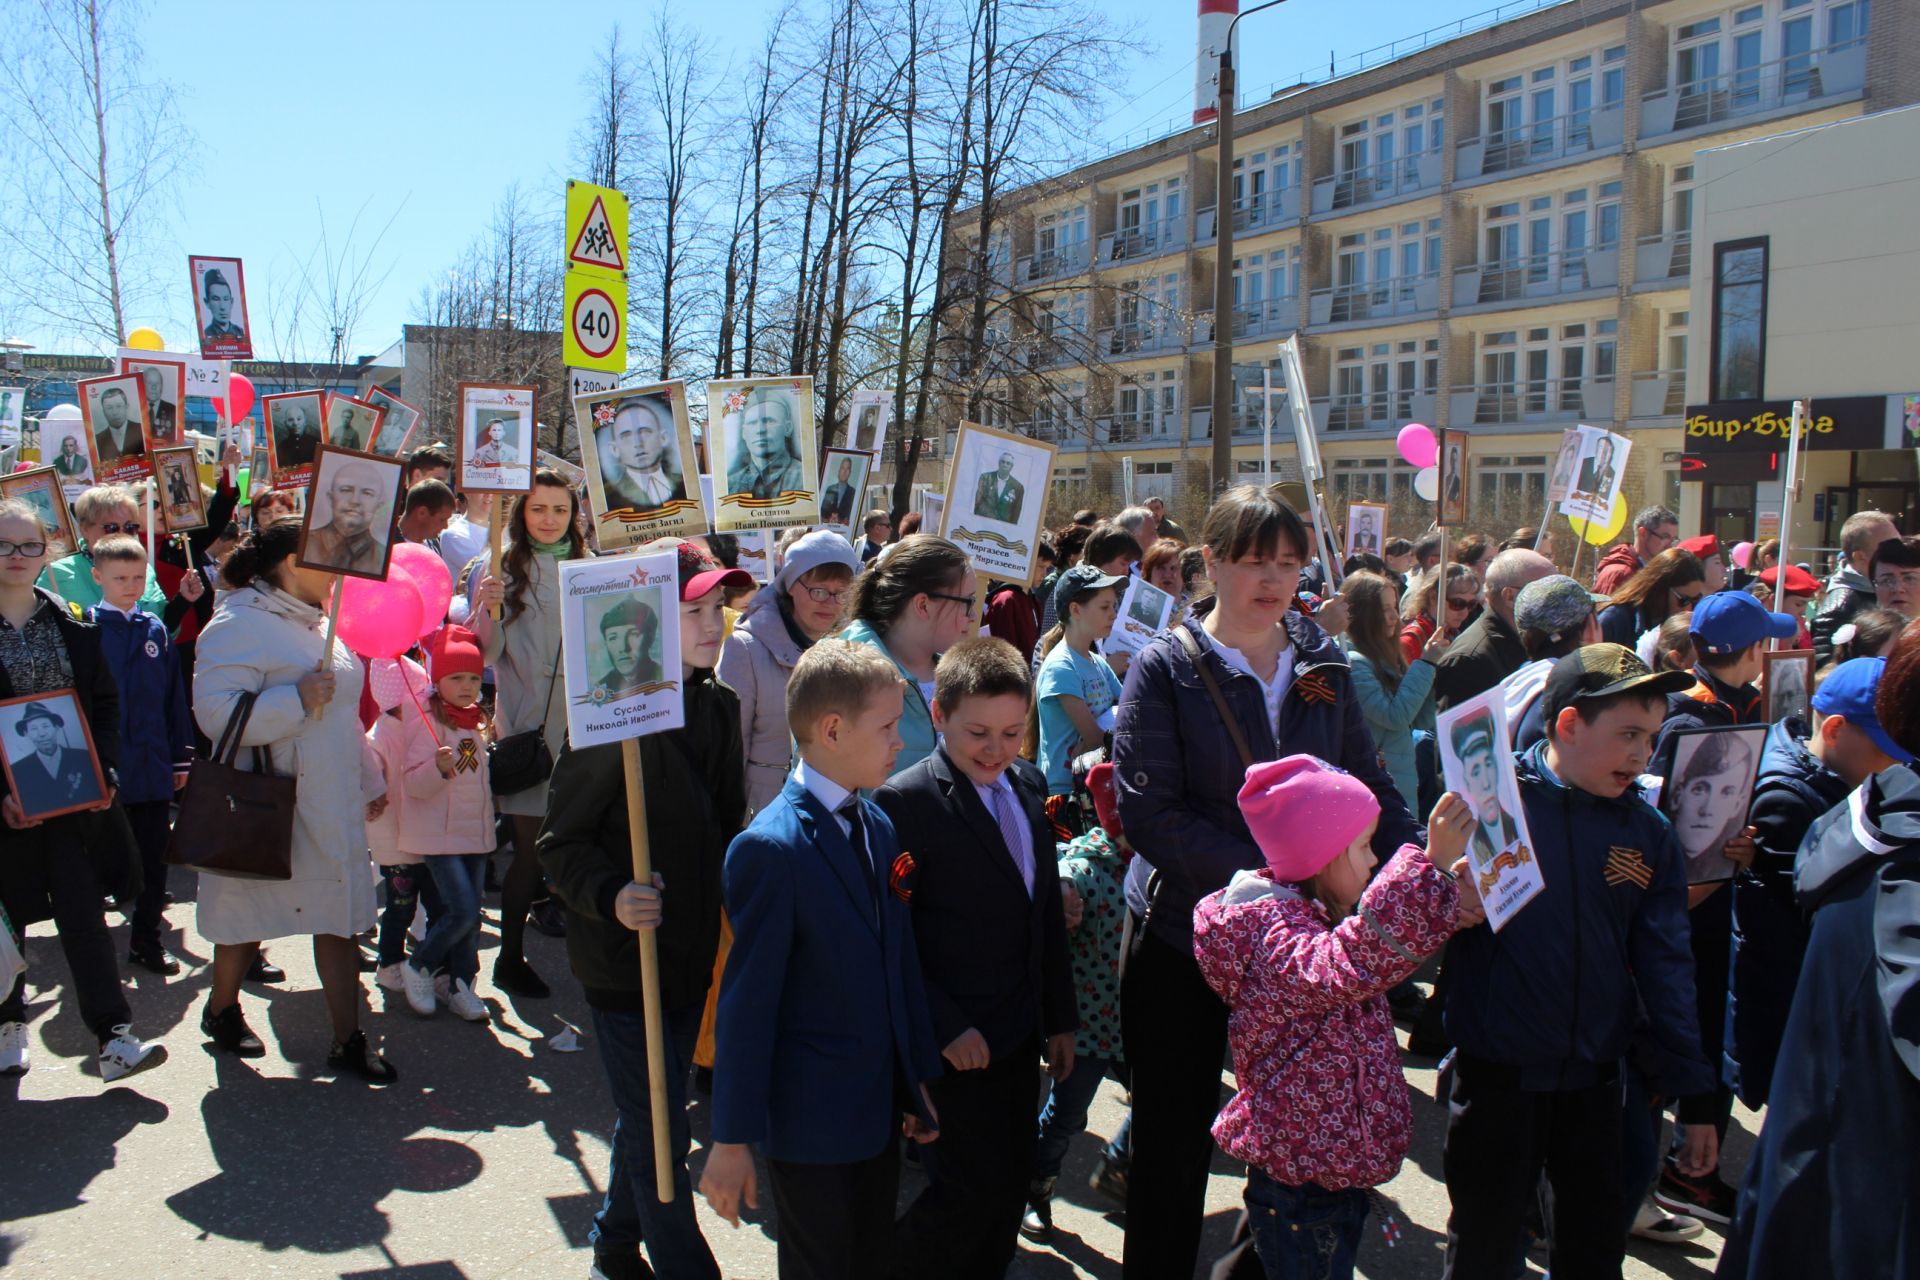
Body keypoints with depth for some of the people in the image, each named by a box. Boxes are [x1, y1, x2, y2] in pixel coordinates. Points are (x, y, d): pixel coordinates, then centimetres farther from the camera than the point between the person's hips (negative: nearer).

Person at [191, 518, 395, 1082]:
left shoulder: (316, 622, 15)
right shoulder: (240, 625, -13)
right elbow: (215, 712, -26)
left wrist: (367, 782, 24)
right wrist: (297, 701, -28)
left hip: (331, 803, 7)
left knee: (340, 917, 5)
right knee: (250, 913, 10)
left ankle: (348, 1040, 10)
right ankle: (221, 1011, 35)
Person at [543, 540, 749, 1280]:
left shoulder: (718, 707, 4)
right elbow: (561, 841, -16)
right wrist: (609, 897, -33)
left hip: (693, 949, 7)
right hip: (628, 953, -7)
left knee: (652, 1120, 22)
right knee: (657, 1135, 1)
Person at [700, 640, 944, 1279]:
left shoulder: (880, 826, 4)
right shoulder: (771, 848, -20)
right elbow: (748, 1002, -18)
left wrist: (919, 1078, 13)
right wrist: (732, 1139, -13)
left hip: (880, 1109, 7)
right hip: (811, 1122, -7)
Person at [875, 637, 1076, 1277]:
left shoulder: (1028, 785, 6)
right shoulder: (904, 802, -16)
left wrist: (1060, 1016, 14)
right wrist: (946, 1028, -18)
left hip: (1020, 1032, 7)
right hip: (957, 1043, -7)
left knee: (1012, 1184, 14)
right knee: (973, 1189, -2)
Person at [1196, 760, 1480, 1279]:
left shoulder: (1325, 915, 8)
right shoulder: (1276, 938, -24)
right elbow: (1354, 961, -43)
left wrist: (1452, 899, -3)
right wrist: (1431, 864, -46)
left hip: (1341, 1162, 10)